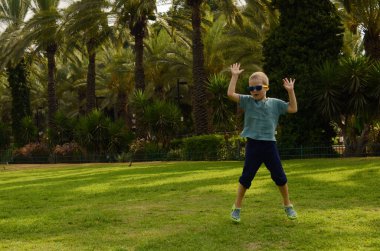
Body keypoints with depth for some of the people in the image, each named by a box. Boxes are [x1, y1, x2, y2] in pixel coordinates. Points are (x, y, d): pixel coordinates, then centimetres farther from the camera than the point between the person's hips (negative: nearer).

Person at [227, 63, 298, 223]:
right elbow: (230, 94, -11)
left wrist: (290, 91, 0)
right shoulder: (247, 101, 0)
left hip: (269, 145, 2)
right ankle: (237, 208, 14)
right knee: (246, 177, 2)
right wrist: (235, 76, -10)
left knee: (279, 176, 9)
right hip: (253, 145, -1)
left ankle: (288, 205, 27)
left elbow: (293, 109, 6)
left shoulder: (275, 103, 5)